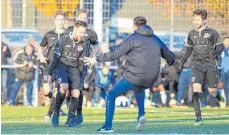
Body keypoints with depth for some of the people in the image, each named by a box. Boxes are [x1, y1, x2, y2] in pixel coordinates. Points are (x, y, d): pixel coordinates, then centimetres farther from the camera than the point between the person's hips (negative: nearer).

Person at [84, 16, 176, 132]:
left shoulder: (133, 38, -3)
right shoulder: (156, 40, 14)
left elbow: (115, 53, -9)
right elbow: (170, 56, 22)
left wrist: (97, 59, -2)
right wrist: (171, 62, 46)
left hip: (133, 77, -6)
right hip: (150, 80, 6)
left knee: (111, 95, 8)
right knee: (139, 90, 39)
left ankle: (108, 126, 0)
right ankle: (141, 115, 17)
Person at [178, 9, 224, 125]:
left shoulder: (212, 32, 0)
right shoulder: (192, 34, 11)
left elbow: (220, 46, 3)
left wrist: (215, 53, -17)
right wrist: (182, 61, 16)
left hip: (210, 64, -2)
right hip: (197, 64, 2)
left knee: (212, 91, 1)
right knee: (196, 89, -16)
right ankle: (198, 118, -18)